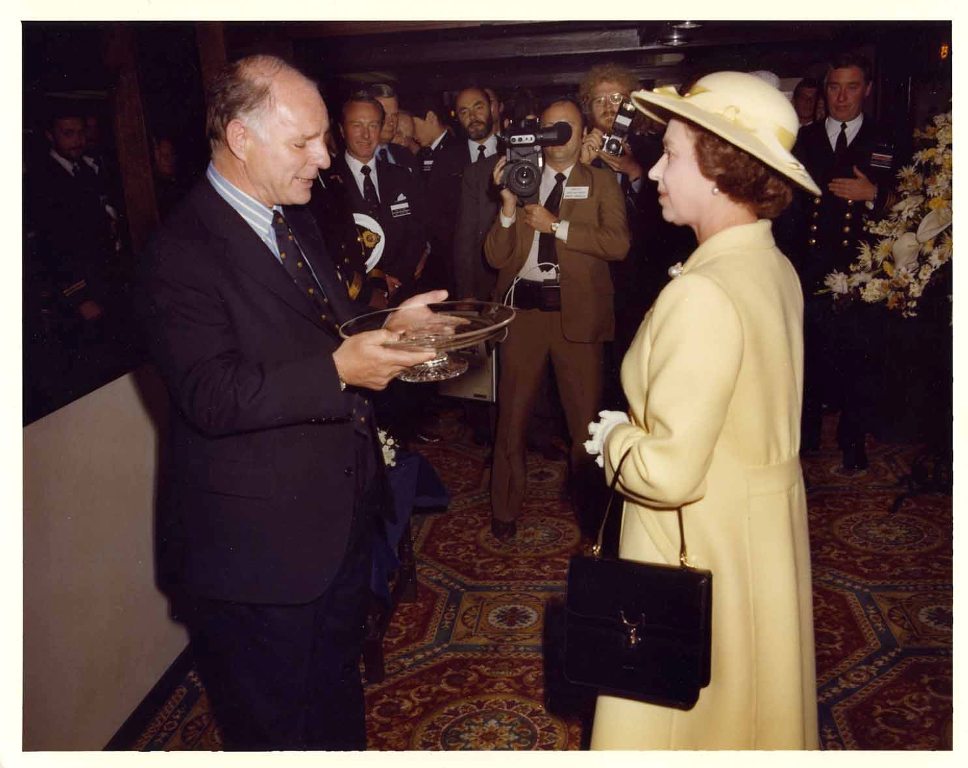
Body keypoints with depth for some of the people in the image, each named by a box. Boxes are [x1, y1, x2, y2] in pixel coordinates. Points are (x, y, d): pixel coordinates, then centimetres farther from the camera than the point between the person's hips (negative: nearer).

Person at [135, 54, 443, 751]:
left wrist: (388, 326, -1)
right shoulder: (182, 251, -20)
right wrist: (338, 370, -33)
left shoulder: (296, 220, 8)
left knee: (339, 691, 28)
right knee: (274, 725, 15)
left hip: (343, 516, 8)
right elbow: (212, 396, -28)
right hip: (260, 544, -8)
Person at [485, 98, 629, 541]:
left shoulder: (601, 183, 7)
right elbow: (496, 257, 4)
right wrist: (508, 206, -9)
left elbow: (618, 243, -10)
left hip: (577, 309, -1)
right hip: (523, 305, 2)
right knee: (512, 411, 7)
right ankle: (505, 509, 21)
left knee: (585, 414, 6)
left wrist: (557, 225, -12)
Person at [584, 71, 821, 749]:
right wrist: (639, 427, 4)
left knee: (678, 716, 14)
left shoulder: (702, 294, -28)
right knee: (755, 703, 27)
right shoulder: (776, 268, 0)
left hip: (700, 549, -8)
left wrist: (614, 439, -10)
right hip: (768, 528, 9)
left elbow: (669, 473, -29)